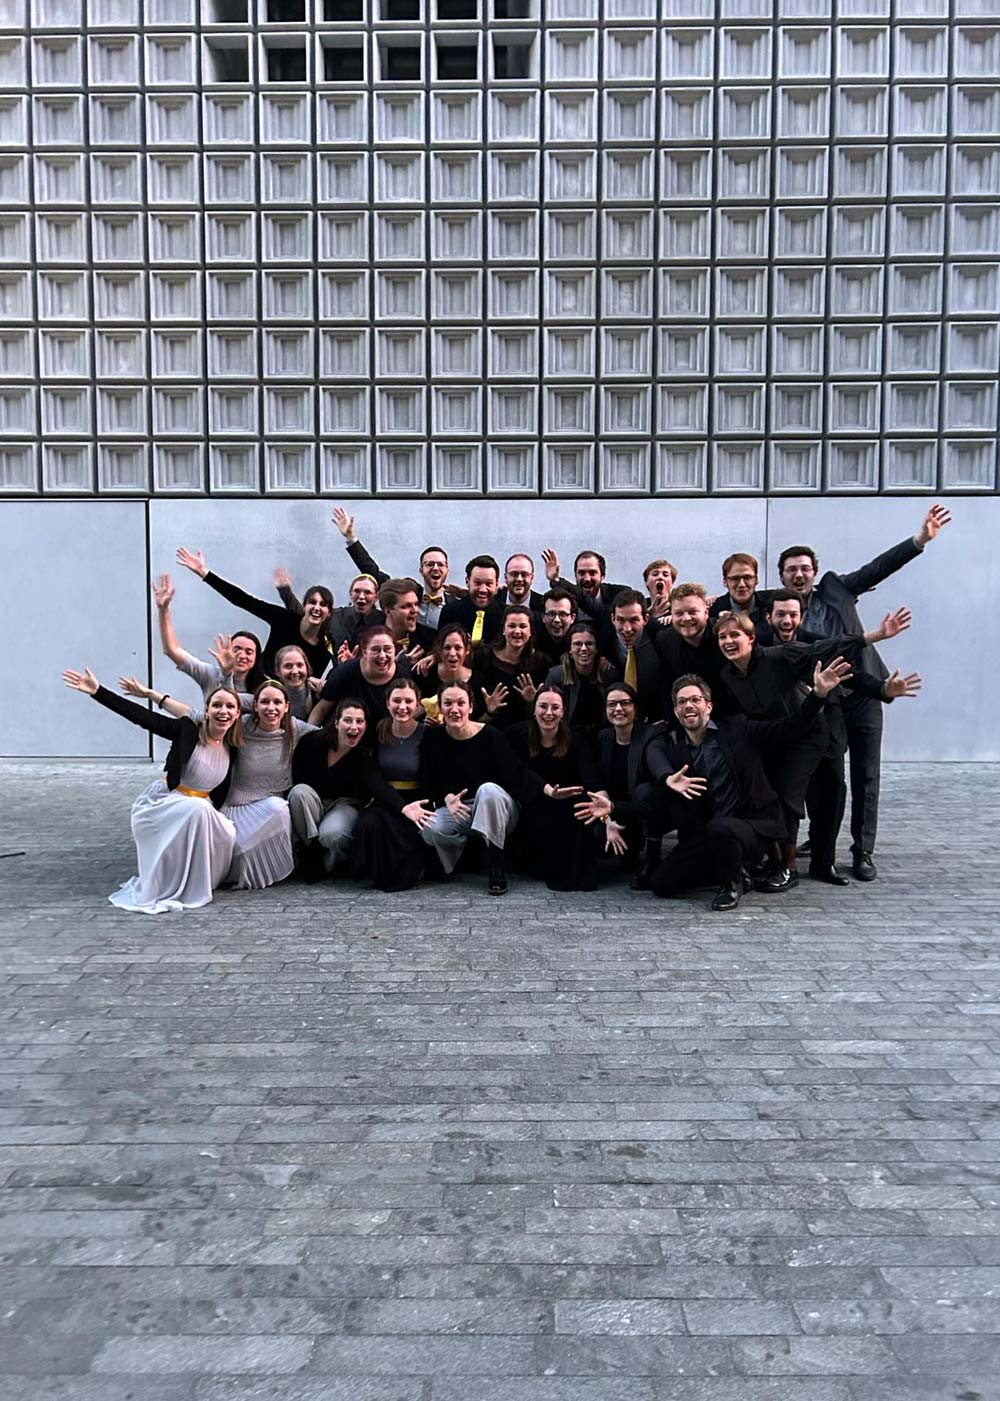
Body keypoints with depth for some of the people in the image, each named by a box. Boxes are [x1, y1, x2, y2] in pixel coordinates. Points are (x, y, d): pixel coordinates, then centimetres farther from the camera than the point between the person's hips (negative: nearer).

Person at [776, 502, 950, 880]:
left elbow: (878, 567, -2)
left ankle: (863, 852, 13)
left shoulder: (835, 588, 3)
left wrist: (921, 539, -11)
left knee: (865, 777, 4)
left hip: (862, 695, 1)